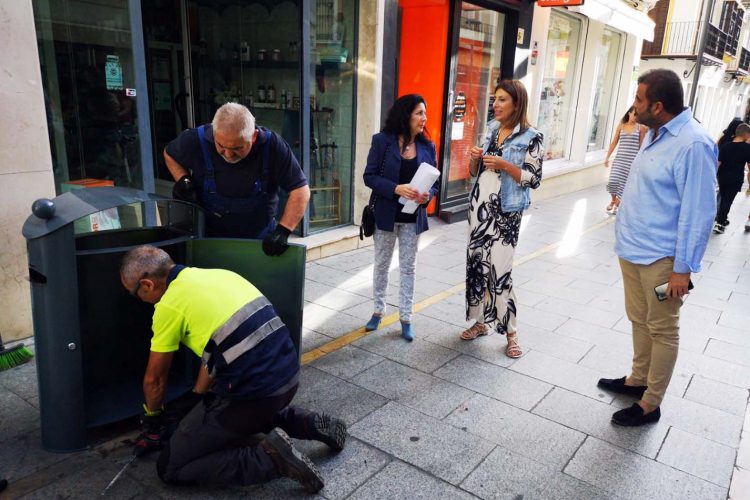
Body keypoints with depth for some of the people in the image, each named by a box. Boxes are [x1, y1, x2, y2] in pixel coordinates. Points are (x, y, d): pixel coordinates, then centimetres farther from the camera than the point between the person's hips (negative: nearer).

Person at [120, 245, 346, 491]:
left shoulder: (169, 305, -6)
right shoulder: (215, 275, 15)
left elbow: (154, 379, 9)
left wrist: (152, 417, 29)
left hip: (253, 392, -8)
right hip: (289, 374, 8)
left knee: (170, 468, 8)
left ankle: (269, 458, -7)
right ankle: (307, 423, 17)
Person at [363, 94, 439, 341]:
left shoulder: (427, 146, 1)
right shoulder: (382, 141, -9)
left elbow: (434, 181, 4)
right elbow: (370, 176, -11)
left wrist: (427, 196, -18)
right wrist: (396, 188, -25)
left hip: (413, 217, 2)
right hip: (386, 214, -2)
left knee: (408, 267, 9)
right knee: (381, 264, 13)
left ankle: (406, 318, 20)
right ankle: (378, 311, 30)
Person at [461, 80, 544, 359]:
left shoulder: (531, 138, -8)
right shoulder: (491, 130, 10)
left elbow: (534, 179, -12)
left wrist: (504, 165, -22)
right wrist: (475, 158, -7)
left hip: (505, 212, -6)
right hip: (479, 206, 6)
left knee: (499, 270, -8)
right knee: (476, 264, 9)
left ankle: (511, 332, 8)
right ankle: (481, 321, 24)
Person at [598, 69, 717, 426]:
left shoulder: (693, 144, -21)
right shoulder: (654, 133, 8)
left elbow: (698, 212, -20)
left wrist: (683, 268, -18)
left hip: (660, 258, -9)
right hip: (632, 249, 9)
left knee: (662, 330, 7)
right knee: (639, 320, 21)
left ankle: (650, 404, 20)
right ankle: (638, 379, 39)